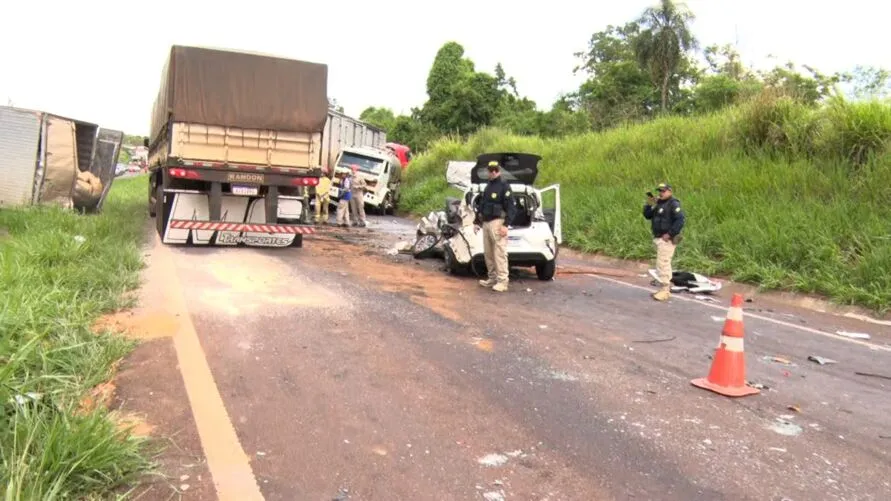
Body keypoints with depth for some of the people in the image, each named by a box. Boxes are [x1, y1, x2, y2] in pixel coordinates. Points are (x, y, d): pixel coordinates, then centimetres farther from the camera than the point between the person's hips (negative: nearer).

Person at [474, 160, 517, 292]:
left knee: (499, 253, -10)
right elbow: (481, 205, 25)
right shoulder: (488, 186, 18)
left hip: (497, 223, -8)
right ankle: (492, 278, 21)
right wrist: (476, 221, 21)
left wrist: (506, 225, -20)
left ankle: (502, 281, -9)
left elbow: (511, 208, -12)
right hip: (486, 223, 8)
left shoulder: (504, 186, -6)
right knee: (488, 253, 11)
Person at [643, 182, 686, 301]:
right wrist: (649, 205, -3)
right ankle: (666, 288, 26)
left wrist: (670, 234, -22)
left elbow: (681, 220, -21)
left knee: (662, 264, -10)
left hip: (667, 239, -9)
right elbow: (647, 216, 13)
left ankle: (665, 290, -5)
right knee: (665, 264, 16)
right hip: (658, 238, 9)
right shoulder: (658, 203, 14)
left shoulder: (673, 204, -12)